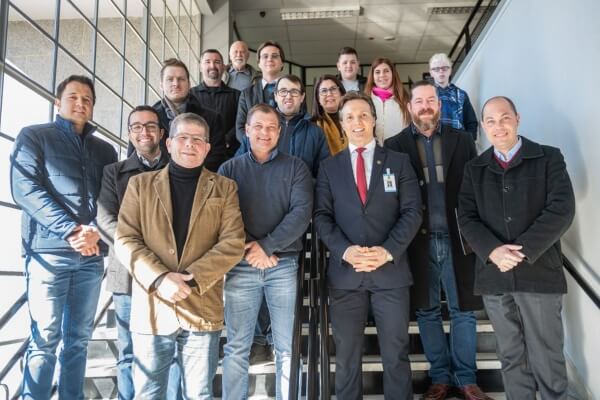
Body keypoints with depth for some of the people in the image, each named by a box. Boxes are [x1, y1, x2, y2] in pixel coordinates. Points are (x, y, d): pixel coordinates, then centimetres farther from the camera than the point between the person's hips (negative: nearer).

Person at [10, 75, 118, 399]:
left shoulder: (104, 150, 18)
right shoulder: (33, 137, 7)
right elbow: (25, 189, -7)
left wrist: (96, 231, -12)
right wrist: (72, 231, -16)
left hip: (92, 255, 4)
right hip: (49, 252, -4)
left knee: (79, 338, 9)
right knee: (45, 338, -3)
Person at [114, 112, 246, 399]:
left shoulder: (224, 188, 7)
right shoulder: (140, 184, 9)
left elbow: (233, 243, -3)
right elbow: (125, 240, 0)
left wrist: (192, 278, -15)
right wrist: (159, 278, -15)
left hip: (203, 308, 0)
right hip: (152, 306, 1)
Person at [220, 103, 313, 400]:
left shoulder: (295, 167, 7)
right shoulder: (229, 169, 10)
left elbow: (302, 212, -5)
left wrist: (266, 246, -13)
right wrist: (248, 249, -12)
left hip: (284, 265, 0)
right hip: (241, 266, 1)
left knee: (287, 347, 6)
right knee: (236, 347, 6)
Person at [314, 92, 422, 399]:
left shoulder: (399, 162, 8)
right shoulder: (329, 167, 10)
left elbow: (412, 211, 0)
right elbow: (321, 215, 2)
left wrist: (388, 251, -13)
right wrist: (344, 250, -14)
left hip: (390, 269, 0)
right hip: (344, 271, 1)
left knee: (396, 353, 8)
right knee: (346, 355, 10)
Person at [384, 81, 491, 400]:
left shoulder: (462, 140, 7)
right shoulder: (395, 145, 2)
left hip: (457, 239, 1)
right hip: (419, 242, -1)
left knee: (463, 310, 8)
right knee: (427, 311, 9)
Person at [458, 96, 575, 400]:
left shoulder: (549, 158, 2)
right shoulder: (474, 169, 10)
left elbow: (562, 209, -9)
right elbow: (466, 217, 2)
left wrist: (523, 251, -16)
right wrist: (493, 250, -15)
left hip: (539, 272, -2)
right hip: (494, 273, 3)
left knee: (547, 358, 6)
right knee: (511, 357, 13)